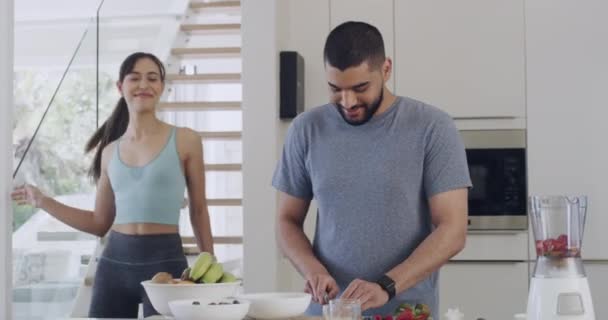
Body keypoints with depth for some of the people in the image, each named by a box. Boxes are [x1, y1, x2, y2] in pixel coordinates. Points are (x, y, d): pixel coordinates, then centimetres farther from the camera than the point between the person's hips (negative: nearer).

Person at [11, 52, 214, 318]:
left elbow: (199, 211, 5)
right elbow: (99, 224, 14)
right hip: (115, 261, 4)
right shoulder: (111, 152, 10)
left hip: (165, 260, -3)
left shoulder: (185, 141, 0)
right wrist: (42, 202, 10)